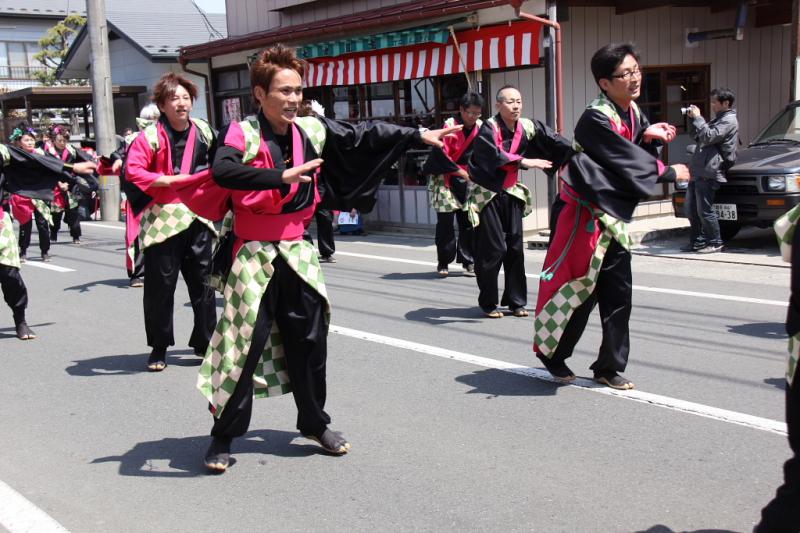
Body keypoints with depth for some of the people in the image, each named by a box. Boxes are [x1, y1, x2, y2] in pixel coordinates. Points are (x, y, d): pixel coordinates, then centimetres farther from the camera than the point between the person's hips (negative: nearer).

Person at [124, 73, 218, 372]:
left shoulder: (203, 131, 7)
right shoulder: (151, 136, -9)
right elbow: (133, 171, -18)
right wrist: (171, 180, -20)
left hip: (197, 216, 5)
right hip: (163, 218, -5)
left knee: (203, 282, 8)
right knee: (161, 285, 1)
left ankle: (204, 342, 22)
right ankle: (158, 349, 14)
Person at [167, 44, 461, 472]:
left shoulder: (312, 130, 3)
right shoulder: (242, 133, -11)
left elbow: (363, 135, 9)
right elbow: (223, 171, -30)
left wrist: (418, 136, 7)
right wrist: (281, 176, -38)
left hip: (297, 252, 5)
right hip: (253, 255, -5)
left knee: (309, 339, 10)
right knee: (246, 343, -2)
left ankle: (314, 423, 29)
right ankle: (223, 436, 14)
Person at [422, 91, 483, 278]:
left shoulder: (481, 127, 0)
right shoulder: (450, 125, -14)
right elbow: (440, 154, -16)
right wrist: (460, 171, -18)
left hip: (469, 180, 4)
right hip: (446, 180, -4)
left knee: (468, 222, 2)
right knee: (445, 222, -2)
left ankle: (468, 262, 10)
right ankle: (443, 263, 9)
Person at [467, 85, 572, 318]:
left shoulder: (527, 127, 0)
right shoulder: (489, 128, -15)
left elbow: (553, 141, -5)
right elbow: (495, 155, -31)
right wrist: (525, 162, -37)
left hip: (511, 194, 5)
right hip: (488, 195, -5)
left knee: (515, 248, 4)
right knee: (492, 249, -6)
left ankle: (516, 300, 13)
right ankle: (487, 302, 7)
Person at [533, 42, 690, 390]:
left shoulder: (633, 113, 7)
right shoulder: (596, 118, -19)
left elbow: (637, 153, 12)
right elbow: (627, 161, -19)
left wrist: (649, 137, -7)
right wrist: (669, 173, -8)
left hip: (612, 216, 8)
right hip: (582, 214, -8)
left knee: (618, 292, 6)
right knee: (579, 290, 0)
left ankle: (609, 367, 16)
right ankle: (552, 354, 20)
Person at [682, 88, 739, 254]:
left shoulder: (729, 120, -7)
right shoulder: (718, 119, 24)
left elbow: (709, 137, -18)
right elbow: (698, 138, 25)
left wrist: (698, 118, -11)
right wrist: (694, 119, 13)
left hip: (709, 173, -10)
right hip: (698, 171, 10)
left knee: (704, 210, -7)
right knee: (690, 209, 10)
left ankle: (715, 243, 4)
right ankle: (698, 241, 18)